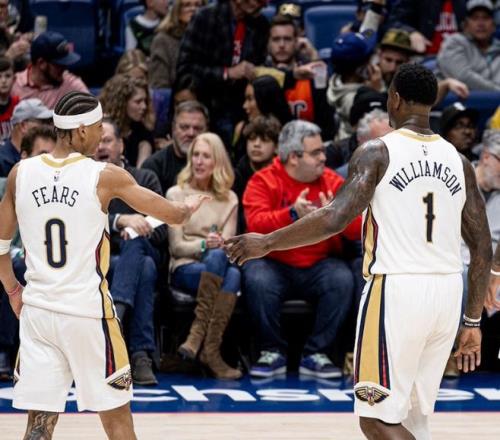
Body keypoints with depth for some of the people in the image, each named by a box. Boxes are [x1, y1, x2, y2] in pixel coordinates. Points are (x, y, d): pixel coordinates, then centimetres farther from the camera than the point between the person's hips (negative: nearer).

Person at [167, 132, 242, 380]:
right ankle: (208, 349, -42)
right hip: (184, 268, -2)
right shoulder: (176, 194, 10)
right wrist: (204, 245, -17)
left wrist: (220, 246, -17)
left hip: (219, 266, 2)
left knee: (233, 275, -36)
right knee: (218, 256, -38)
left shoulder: (229, 199, 18)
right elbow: (176, 246, 2)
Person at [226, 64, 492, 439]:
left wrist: (266, 243, -7)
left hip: (396, 288, -6)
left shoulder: (378, 152, -6)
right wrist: (473, 322, 18)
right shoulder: (458, 161, 10)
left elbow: (336, 218, -18)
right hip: (448, 292, 6)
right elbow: (483, 249, 10)